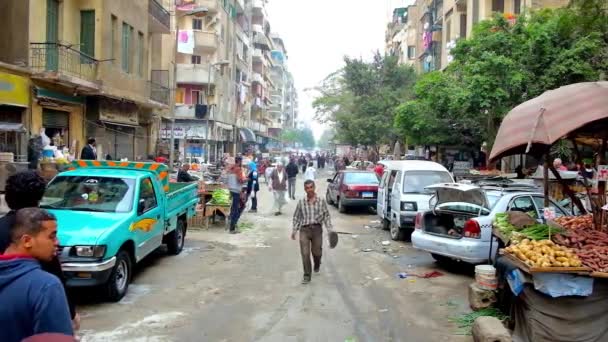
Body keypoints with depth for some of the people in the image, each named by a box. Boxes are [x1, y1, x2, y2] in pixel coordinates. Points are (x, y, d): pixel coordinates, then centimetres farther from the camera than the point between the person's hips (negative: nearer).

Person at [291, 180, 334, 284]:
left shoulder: (321, 201, 0)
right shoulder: (301, 202, 3)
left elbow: (326, 216, 4)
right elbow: (296, 217, 10)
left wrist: (330, 230, -3)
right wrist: (294, 231, 7)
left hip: (317, 229, 0)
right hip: (304, 229, 0)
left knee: (317, 252, 10)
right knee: (305, 253, -7)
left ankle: (317, 265, 44)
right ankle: (307, 275, 5)